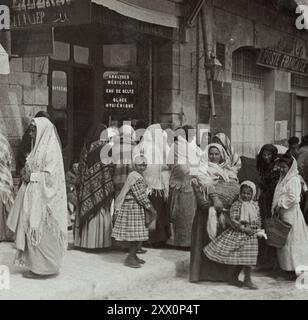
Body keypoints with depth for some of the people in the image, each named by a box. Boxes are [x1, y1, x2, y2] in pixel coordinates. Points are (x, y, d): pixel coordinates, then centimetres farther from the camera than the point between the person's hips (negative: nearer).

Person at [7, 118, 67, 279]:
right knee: (31, 231, 10)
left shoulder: (51, 150, -13)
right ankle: (37, 265, 16)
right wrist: (26, 173, 2)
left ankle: (44, 268, 5)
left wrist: (31, 177, -13)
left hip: (44, 198, -9)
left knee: (40, 232, -4)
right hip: (33, 196, 9)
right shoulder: (38, 148, 15)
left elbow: (50, 175, -20)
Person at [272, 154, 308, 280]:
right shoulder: (283, 179, 15)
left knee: (291, 241, -4)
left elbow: (293, 198, -20)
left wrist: (280, 205, -13)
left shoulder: (294, 180, -11)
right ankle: (288, 268, 16)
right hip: (282, 213, 9)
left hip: (291, 214, -9)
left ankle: (295, 270, 2)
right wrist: (276, 208, 9)